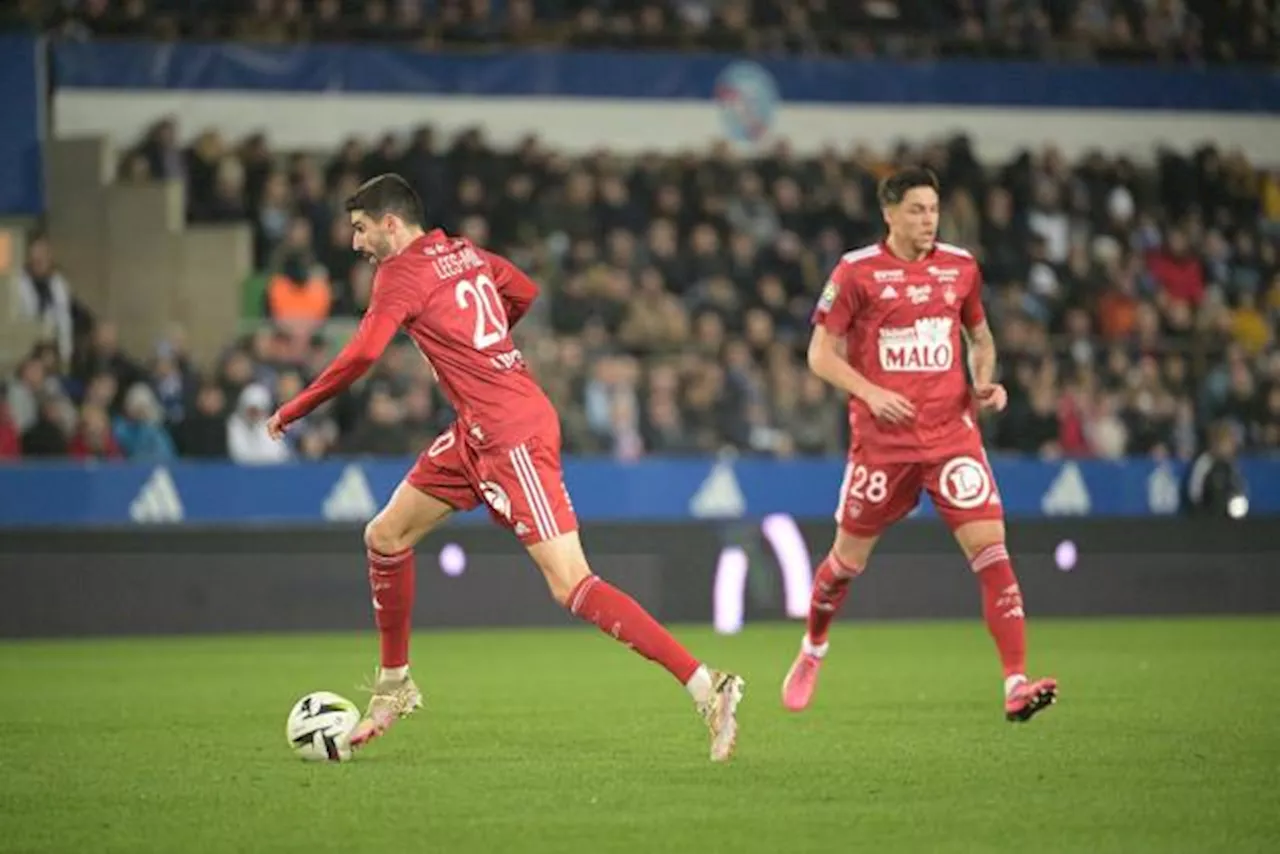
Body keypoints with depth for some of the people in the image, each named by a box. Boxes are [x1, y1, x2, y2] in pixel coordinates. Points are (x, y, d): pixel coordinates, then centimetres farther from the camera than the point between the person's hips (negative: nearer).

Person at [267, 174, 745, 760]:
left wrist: (291, 412, -11)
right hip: (477, 433, 10)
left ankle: (707, 688, -20)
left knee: (570, 586, -15)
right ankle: (394, 685, 31)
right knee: (385, 537, 17)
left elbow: (361, 355, -20)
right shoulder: (464, 253, 14)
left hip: (510, 436, -10)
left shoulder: (402, 272, -10)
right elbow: (528, 295, 26)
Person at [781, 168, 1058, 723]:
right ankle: (812, 652, 39)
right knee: (849, 559, 10)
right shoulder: (856, 272, -4)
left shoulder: (960, 267, 7)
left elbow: (980, 337, 21)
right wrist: (870, 392, -16)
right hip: (881, 440, -2)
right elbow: (820, 354, -1)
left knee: (990, 547, -14)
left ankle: (1017, 685, -16)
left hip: (952, 433, 2)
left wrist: (984, 383, 1)